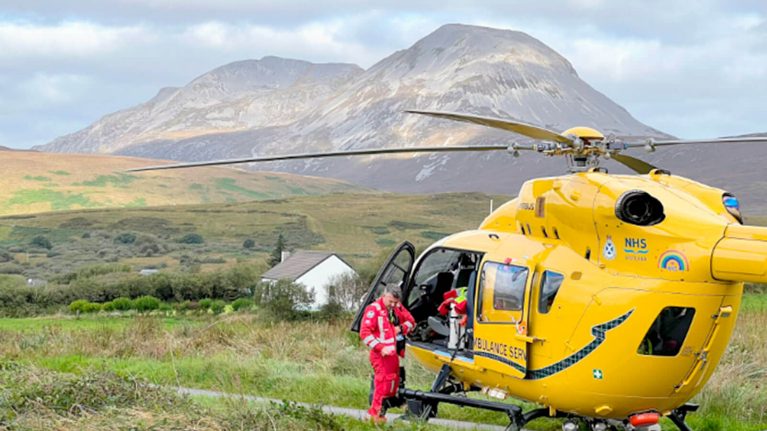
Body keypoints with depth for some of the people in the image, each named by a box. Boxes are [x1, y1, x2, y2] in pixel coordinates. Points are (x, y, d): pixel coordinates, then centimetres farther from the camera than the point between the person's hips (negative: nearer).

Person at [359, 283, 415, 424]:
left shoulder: (398, 308, 9)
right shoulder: (373, 309, -12)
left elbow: (411, 322, 19)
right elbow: (365, 333, -15)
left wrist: (401, 328, -3)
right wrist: (380, 347, -21)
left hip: (394, 352, 8)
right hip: (381, 353, -8)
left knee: (394, 380, 12)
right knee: (383, 382, -13)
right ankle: (376, 413, -9)